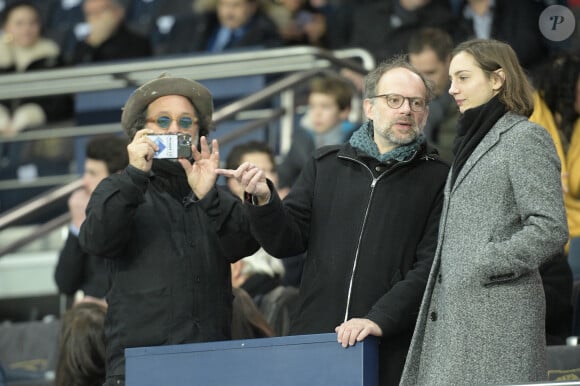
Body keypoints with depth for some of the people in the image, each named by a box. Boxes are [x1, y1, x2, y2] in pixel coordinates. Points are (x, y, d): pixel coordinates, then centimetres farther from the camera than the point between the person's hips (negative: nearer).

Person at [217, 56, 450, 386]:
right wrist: (263, 200, -8)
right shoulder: (326, 165, 15)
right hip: (313, 340, 3)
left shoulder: (437, 179, 3)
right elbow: (286, 242, 11)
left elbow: (430, 267, -7)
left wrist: (379, 319, -18)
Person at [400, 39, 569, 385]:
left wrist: (481, 269, -13)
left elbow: (551, 230, -13)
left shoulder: (526, 138, -4)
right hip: (454, 312, 8)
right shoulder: (476, 140, 22)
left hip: (497, 307, -8)